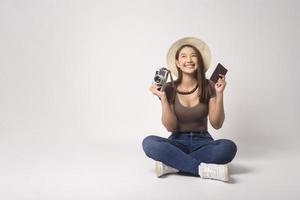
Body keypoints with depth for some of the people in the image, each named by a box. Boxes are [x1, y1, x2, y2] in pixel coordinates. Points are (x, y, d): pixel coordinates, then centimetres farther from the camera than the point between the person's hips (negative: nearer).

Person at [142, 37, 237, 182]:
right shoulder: (170, 89, -3)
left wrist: (219, 94, -15)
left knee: (228, 147, -31)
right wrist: (163, 98, -18)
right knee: (149, 142, -30)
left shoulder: (208, 87, -2)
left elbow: (216, 124, -5)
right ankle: (203, 168, -32)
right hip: (178, 142, 0)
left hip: (202, 142, 1)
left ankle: (172, 164, -24)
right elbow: (170, 127, -8)